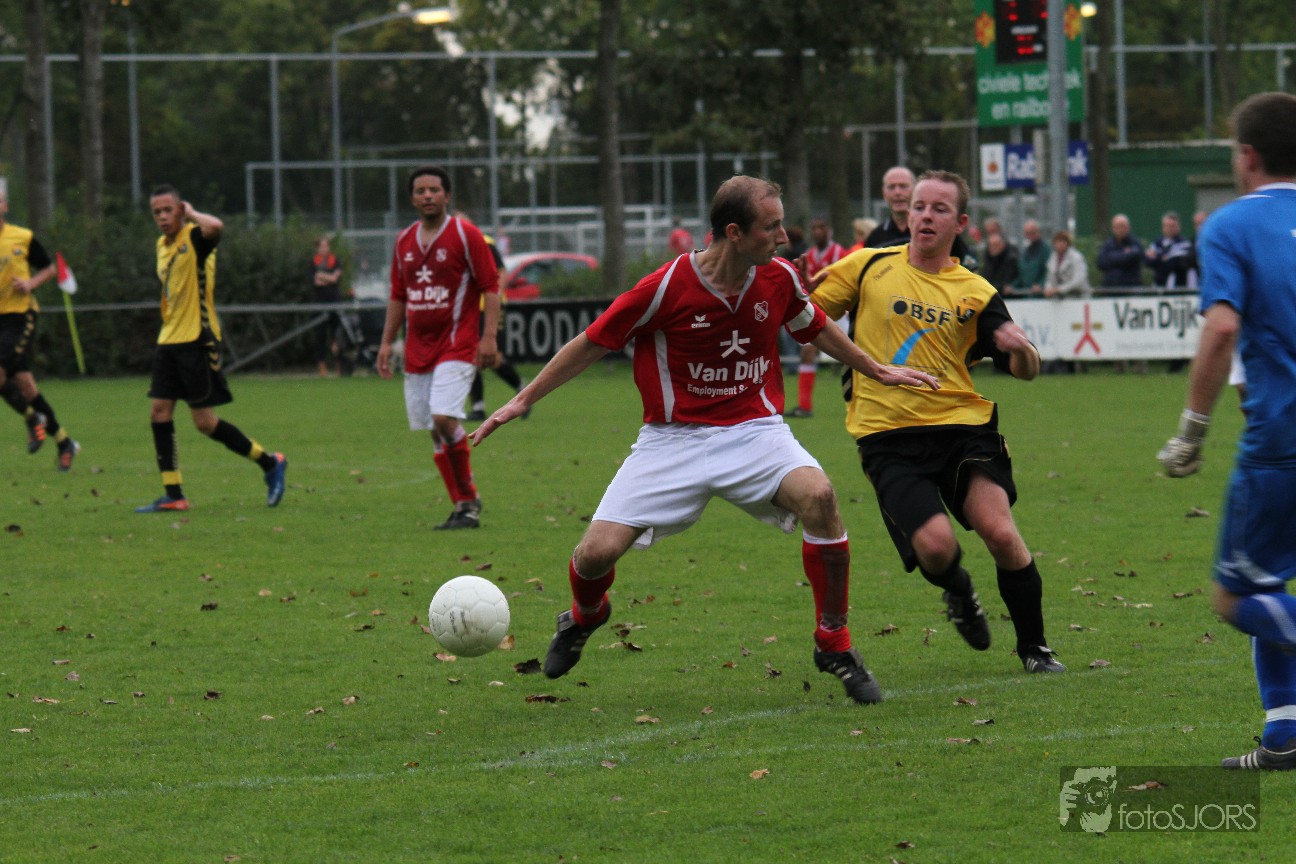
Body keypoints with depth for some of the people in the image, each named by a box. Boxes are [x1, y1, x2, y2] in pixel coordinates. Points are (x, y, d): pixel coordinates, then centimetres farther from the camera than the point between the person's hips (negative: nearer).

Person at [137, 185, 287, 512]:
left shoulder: (195, 238, -11)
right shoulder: (163, 245, 14)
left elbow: (215, 227, -36)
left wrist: (192, 213, -17)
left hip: (197, 341, -8)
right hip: (169, 340, 8)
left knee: (205, 421, -6)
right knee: (159, 413, 1)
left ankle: (270, 463, 9)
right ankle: (172, 495, 5)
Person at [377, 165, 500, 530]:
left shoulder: (465, 235, -5)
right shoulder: (405, 241, 12)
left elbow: (490, 287, -7)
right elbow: (398, 296, 20)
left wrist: (489, 336, -15)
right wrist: (386, 343, 14)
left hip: (456, 346, -6)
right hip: (417, 350, 6)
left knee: (445, 419, -20)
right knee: (436, 431, 5)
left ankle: (469, 498, -8)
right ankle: (463, 506, 14)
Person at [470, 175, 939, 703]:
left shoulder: (779, 279, -5)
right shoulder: (667, 288, -17)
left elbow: (817, 330, 19)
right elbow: (592, 343, -5)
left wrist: (879, 372, 27)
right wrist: (522, 401, -3)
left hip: (754, 431, 2)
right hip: (673, 439, -2)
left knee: (818, 495, -29)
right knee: (598, 550, -13)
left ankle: (834, 645, -12)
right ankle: (585, 616, 29)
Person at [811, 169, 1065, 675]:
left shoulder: (975, 294, 7)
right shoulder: (869, 268, 5)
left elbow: (1025, 371, 7)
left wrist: (1022, 349, -16)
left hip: (963, 424, 1)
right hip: (888, 438, -1)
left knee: (999, 532, -19)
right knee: (935, 545, -20)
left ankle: (1033, 647, 3)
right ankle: (958, 593, 20)